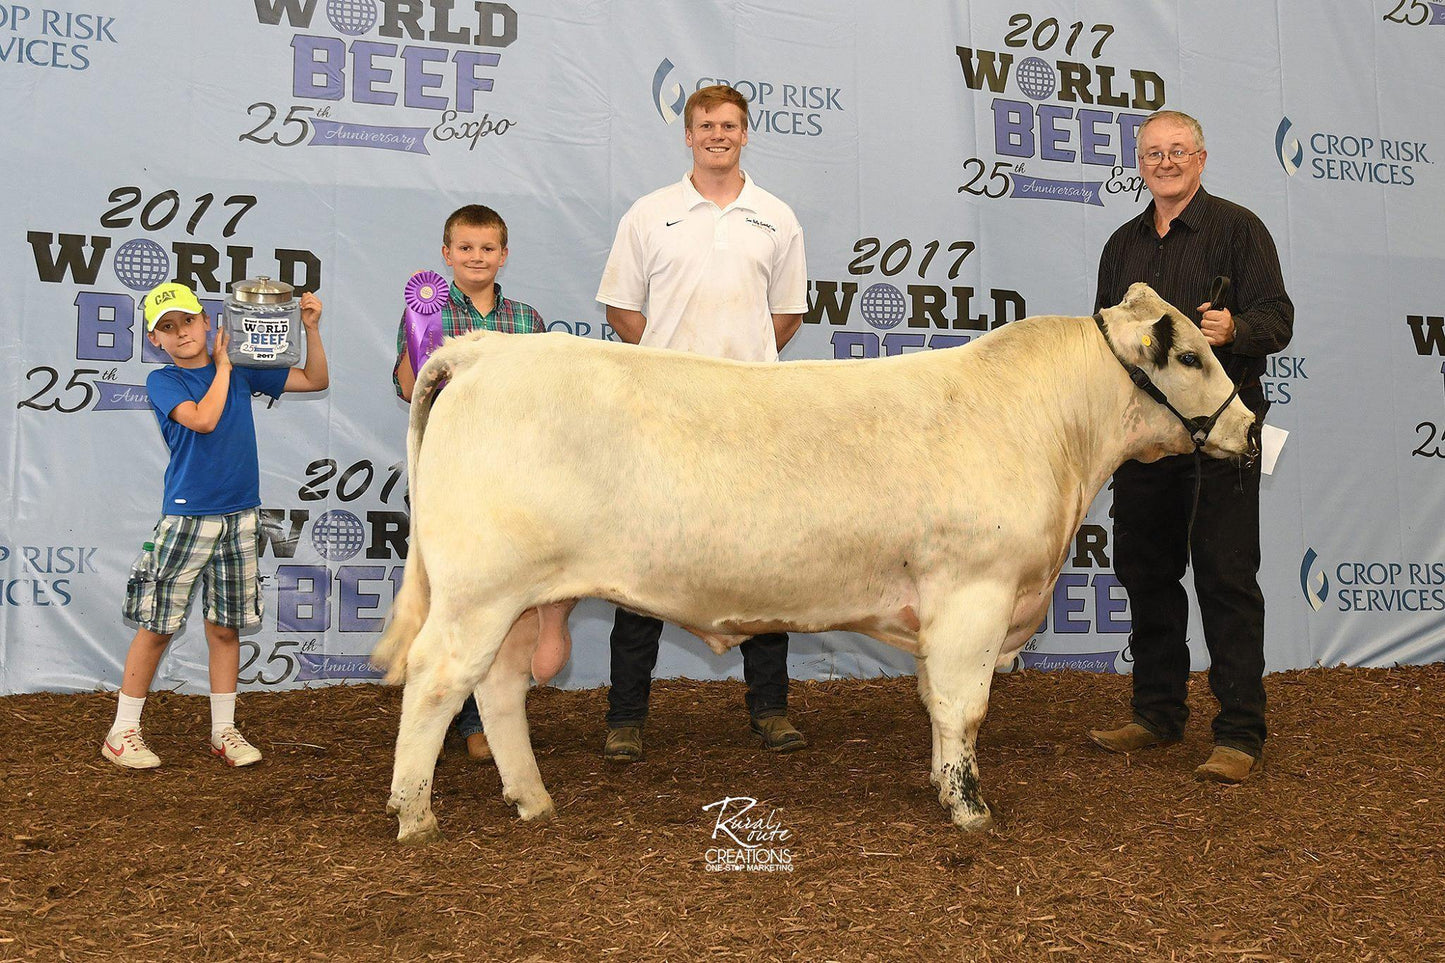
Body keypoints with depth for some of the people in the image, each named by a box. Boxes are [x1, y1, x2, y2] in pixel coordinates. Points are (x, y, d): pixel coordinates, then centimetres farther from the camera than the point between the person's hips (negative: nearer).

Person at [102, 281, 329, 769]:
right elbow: (203, 419, -20)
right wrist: (222, 365, -8)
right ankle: (123, 731, 13)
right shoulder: (162, 381, -2)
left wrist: (310, 328, 1)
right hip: (185, 518, -3)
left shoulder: (240, 371, 9)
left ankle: (224, 730, 18)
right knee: (157, 625, 1)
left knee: (225, 626, 9)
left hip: (239, 518, 3)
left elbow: (316, 380, 14)